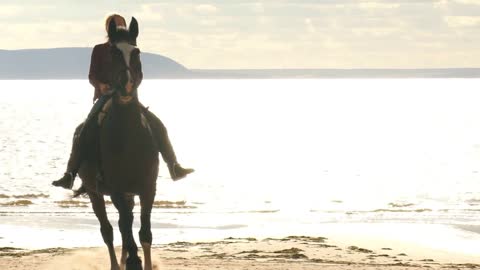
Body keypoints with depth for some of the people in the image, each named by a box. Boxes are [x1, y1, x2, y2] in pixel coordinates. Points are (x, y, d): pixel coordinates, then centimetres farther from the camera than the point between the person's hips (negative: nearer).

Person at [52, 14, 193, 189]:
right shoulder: (99, 50, 8)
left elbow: (138, 74, 3)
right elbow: (92, 75, 2)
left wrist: (132, 84, -20)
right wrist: (100, 85, -21)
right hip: (106, 96, -2)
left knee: (157, 126, -13)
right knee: (83, 131, -25)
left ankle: (174, 167, -6)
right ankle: (70, 175, -25)